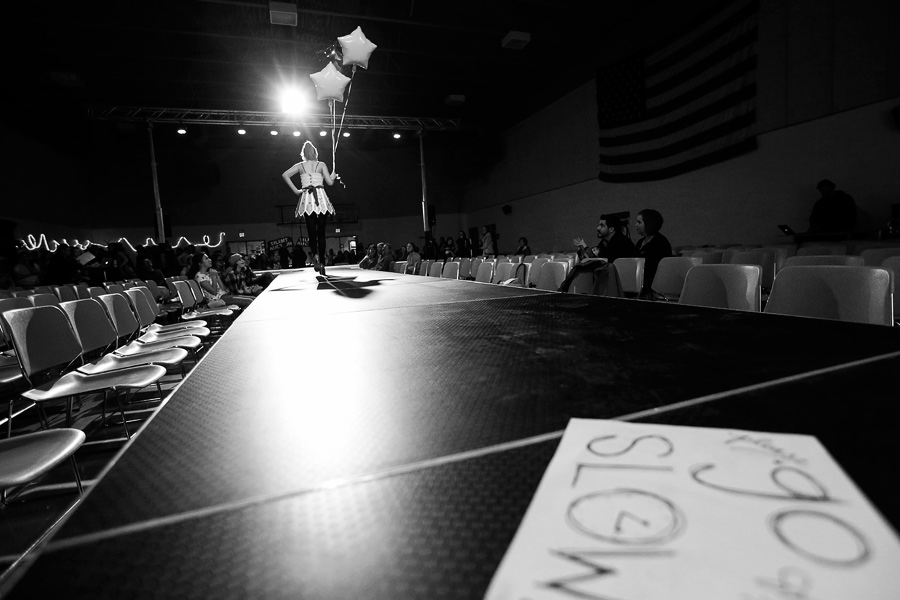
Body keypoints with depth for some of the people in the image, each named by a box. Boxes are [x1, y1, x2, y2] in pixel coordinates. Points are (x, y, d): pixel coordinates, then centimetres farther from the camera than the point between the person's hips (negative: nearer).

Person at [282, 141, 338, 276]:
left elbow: (285, 175, -1)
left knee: (312, 232, 3)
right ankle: (322, 263, 1)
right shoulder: (321, 165, 6)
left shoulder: (300, 165, 10)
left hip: (306, 199, 1)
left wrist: (295, 190, 2)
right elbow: (330, 182, 1)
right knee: (321, 232, 2)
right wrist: (333, 176, 22)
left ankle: (315, 255, -24)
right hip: (321, 198, -1)